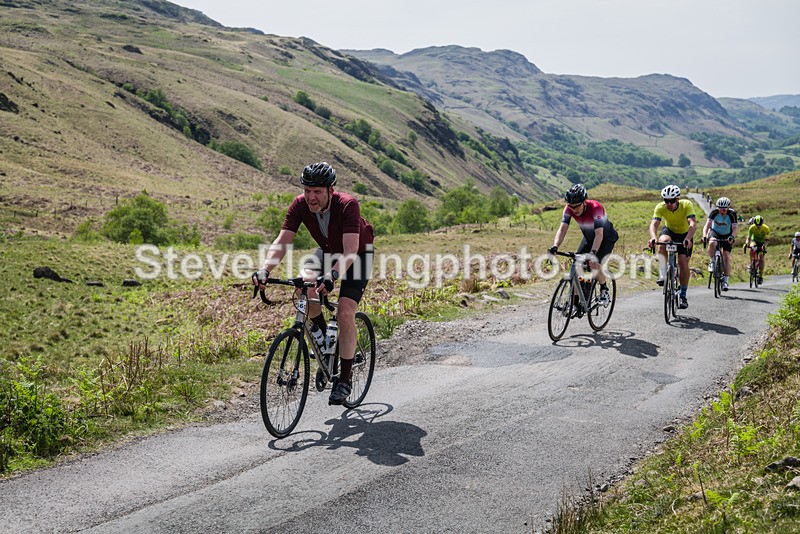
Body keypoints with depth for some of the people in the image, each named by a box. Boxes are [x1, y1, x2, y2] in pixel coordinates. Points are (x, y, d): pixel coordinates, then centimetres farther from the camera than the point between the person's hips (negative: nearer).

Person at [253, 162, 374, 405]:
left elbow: (350, 252, -43)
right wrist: (265, 270, -44)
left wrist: (331, 276, -61)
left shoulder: (347, 205, -35)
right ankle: (322, 335, 2)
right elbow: (282, 242, -27)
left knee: (345, 314, -19)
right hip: (328, 250, 4)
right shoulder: (300, 205, -23)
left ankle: (344, 380, -7)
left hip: (358, 254, -4)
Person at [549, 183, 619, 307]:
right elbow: (562, 229, -27)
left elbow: (599, 234, -42)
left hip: (606, 238, -5)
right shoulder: (569, 209, -22)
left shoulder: (596, 208, -36)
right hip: (588, 238, 5)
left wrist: (593, 253, -56)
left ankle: (604, 290, 1)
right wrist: (555, 247, -44)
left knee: (594, 264, -26)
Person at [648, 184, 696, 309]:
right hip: (669, 230, 1)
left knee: (683, 262, -11)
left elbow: (693, 224, -42)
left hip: (684, 234, -1)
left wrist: (688, 239, -60)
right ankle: (663, 276, -27)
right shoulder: (660, 207, -27)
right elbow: (653, 224, -38)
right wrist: (653, 238, -59)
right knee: (663, 241, -34)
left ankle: (683, 296, 3)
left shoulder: (687, 205, -31)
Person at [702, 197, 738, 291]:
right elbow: (707, 225, -30)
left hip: (726, 236, 0)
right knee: (712, 243, -36)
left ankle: (725, 280, -7)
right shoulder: (714, 213, -23)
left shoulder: (732, 214, -23)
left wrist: (732, 236, -50)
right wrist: (704, 235, -47)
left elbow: (735, 227, -30)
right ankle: (711, 262, -11)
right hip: (715, 232, 0)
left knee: (726, 256, -13)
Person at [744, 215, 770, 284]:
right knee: (753, 247, -36)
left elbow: (767, 240, -31)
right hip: (754, 240, 1)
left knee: (761, 258, -14)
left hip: (762, 243, -1)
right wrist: (746, 244, -45)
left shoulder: (766, 228, -27)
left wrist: (764, 246, -51)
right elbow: (749, 238, -25)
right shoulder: (752, 227, -25)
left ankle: (761, 276, -6)